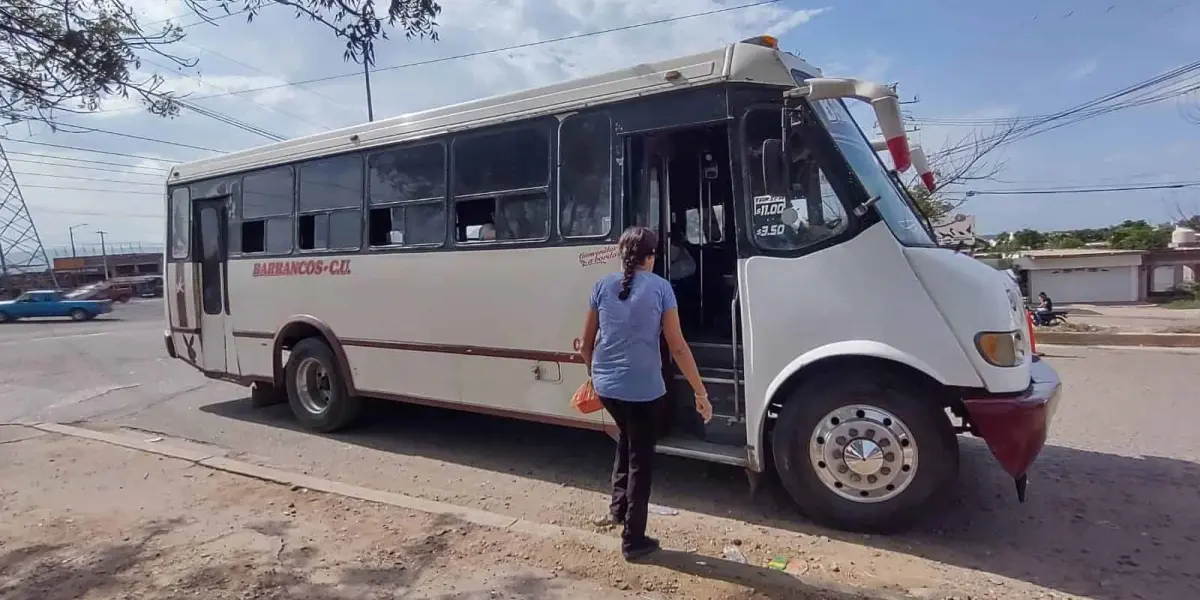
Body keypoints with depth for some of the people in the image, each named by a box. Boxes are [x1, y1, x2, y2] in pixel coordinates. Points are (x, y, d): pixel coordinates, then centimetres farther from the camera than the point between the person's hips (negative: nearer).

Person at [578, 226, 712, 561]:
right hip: (643, 389, -4)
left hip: (605, 386, 4)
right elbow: (677, 347, -8)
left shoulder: (603, 286, 4)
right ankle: (633, 540, 21)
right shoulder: (660, 287, -6)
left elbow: (586, 344, 9)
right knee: (640, 460, 11)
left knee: (626, 440, 31)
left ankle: (618, 509, 32)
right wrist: (700, 392, -2)